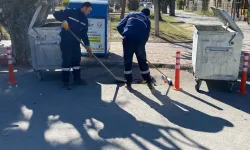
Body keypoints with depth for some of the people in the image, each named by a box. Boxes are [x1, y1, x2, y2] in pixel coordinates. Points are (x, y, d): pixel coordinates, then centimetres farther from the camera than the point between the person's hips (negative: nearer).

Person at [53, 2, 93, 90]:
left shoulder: (85, 20, 8)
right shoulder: (70, 12, -9)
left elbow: (84, 34, 11)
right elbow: (56, 14, -10)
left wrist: (87, 45, 5)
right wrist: (63, 20, -25)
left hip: (76, 42, 7)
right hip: (66, 41, -7)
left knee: (77, 60, 11)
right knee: (67, 61, -6)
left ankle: (77, 79, 24)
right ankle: (66, 82, 3)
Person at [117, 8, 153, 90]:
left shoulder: (131, 14, 21)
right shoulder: (147, 20, 21)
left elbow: (119, 26, 13)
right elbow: (146, 35, 14)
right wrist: (142, 43, 22)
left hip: (128, 39, 0)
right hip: (140, 41, 0)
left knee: (127, 61, 12)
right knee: (142, 61, 15)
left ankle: (129, 83, 17)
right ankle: (149, 81, 25)